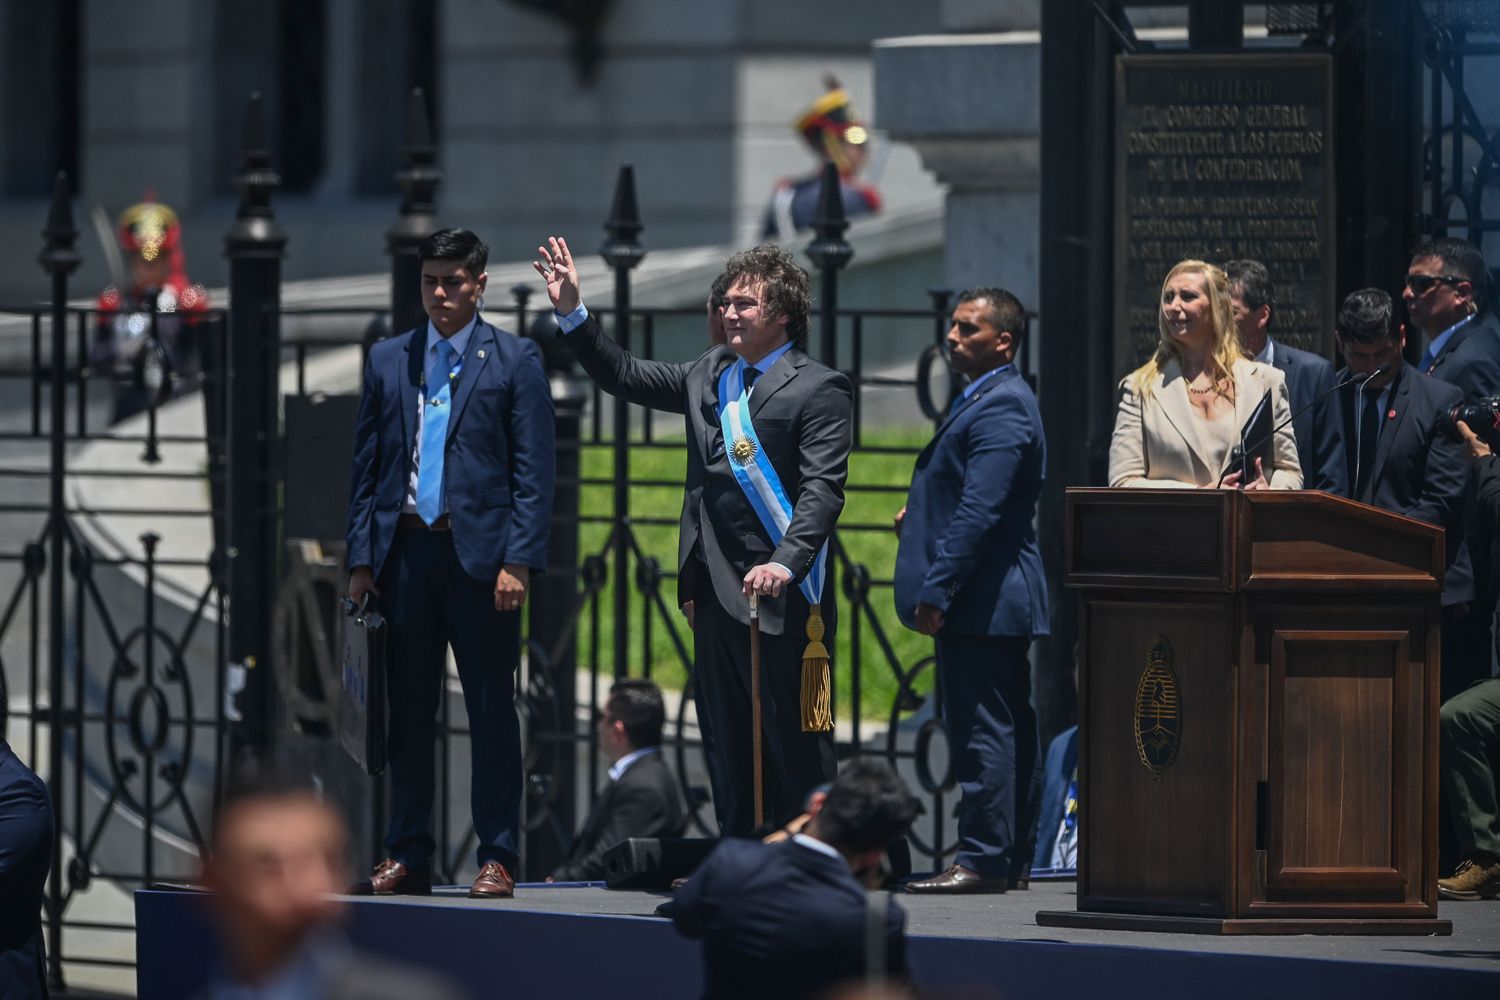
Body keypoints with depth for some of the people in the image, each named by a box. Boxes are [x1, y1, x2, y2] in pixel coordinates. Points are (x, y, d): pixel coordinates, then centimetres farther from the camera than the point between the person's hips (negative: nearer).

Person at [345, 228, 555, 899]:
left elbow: (534, 472, -2)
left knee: (491, 711, -1)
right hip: (404, 551, 4)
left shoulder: (514, 361, 2)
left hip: (479, 554, -4)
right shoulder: (388, 361, 13)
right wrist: (361, 559, 4)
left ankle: (496, 859, 2)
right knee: (408, 711, 7)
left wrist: (518, 560, -12)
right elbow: (366, 466, 13)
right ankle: (408, 856, 12)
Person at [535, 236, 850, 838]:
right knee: (725, 743, 11)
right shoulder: (711, 376, 15)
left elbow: (823, 489, -16)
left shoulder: (818, 389, -7)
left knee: (795, 743, -3)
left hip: (780, 592, -8)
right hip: (716, 594, 8)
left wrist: (786, 563, -30)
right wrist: (572, 313, 14)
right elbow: (625, 377, 25)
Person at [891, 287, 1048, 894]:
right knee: (1005, 730, 11)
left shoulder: (1002, 407, -15)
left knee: (981, 730, -10)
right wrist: (920, 513, 12)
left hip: (982, 596, -11)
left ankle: (984, 860, -10)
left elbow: (979, 512, -22)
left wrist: (936, 593, -23)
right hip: (996, 599, 11)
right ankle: (1008, 859, 15)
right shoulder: (985, 400, 19)